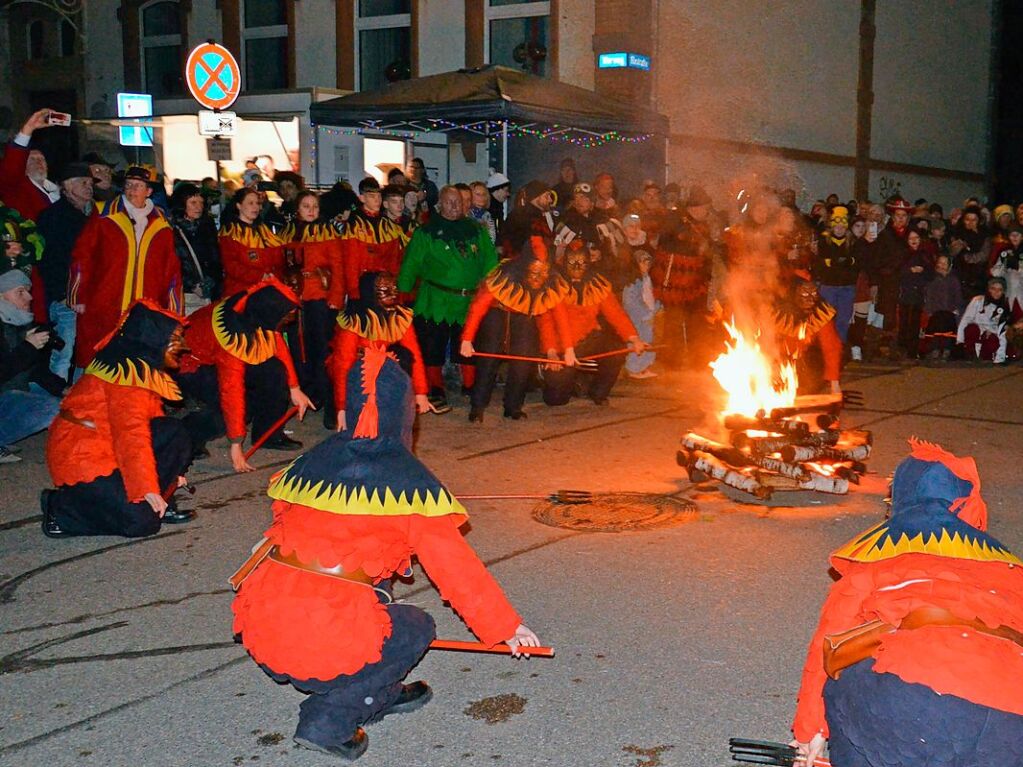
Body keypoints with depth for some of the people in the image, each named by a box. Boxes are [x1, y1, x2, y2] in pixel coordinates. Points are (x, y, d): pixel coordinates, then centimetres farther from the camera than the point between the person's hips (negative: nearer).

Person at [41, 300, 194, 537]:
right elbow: (132, 434, -27)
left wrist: (171, 469, 18)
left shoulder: (141, 367, 11)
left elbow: (142, 426, 19)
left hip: (108, 450, 10)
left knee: (174, 434, -6)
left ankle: (158, 505, 3)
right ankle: (58, 507, -2)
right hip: (80, 457, -10)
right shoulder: (130, 374, -20)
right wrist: (147, 489, -28)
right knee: (141, 521, -17)